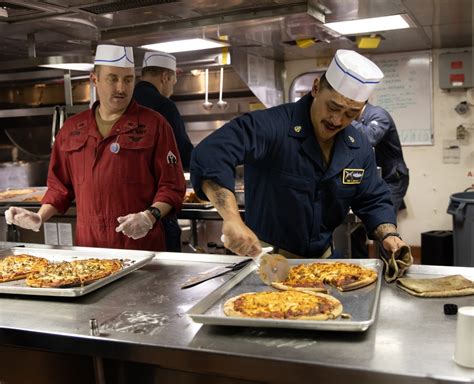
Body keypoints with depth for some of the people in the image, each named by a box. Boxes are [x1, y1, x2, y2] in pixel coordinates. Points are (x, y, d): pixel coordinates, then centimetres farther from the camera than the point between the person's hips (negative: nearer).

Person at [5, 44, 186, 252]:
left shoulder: (154, 125, -2)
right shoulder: (71, 129, 10)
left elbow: (171, 186, -3)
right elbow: (61, 186, 18)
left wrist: (150, 217, -18)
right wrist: (40, 218, 4)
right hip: (87, 246, 3)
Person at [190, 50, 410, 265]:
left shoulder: (359, 148, -1)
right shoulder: (270, 126, -24)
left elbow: (373, 201, 9)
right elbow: (211, 155, -37)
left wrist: (389, 235, -11)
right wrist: (232, 220, -48)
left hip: (323, 259, 7)